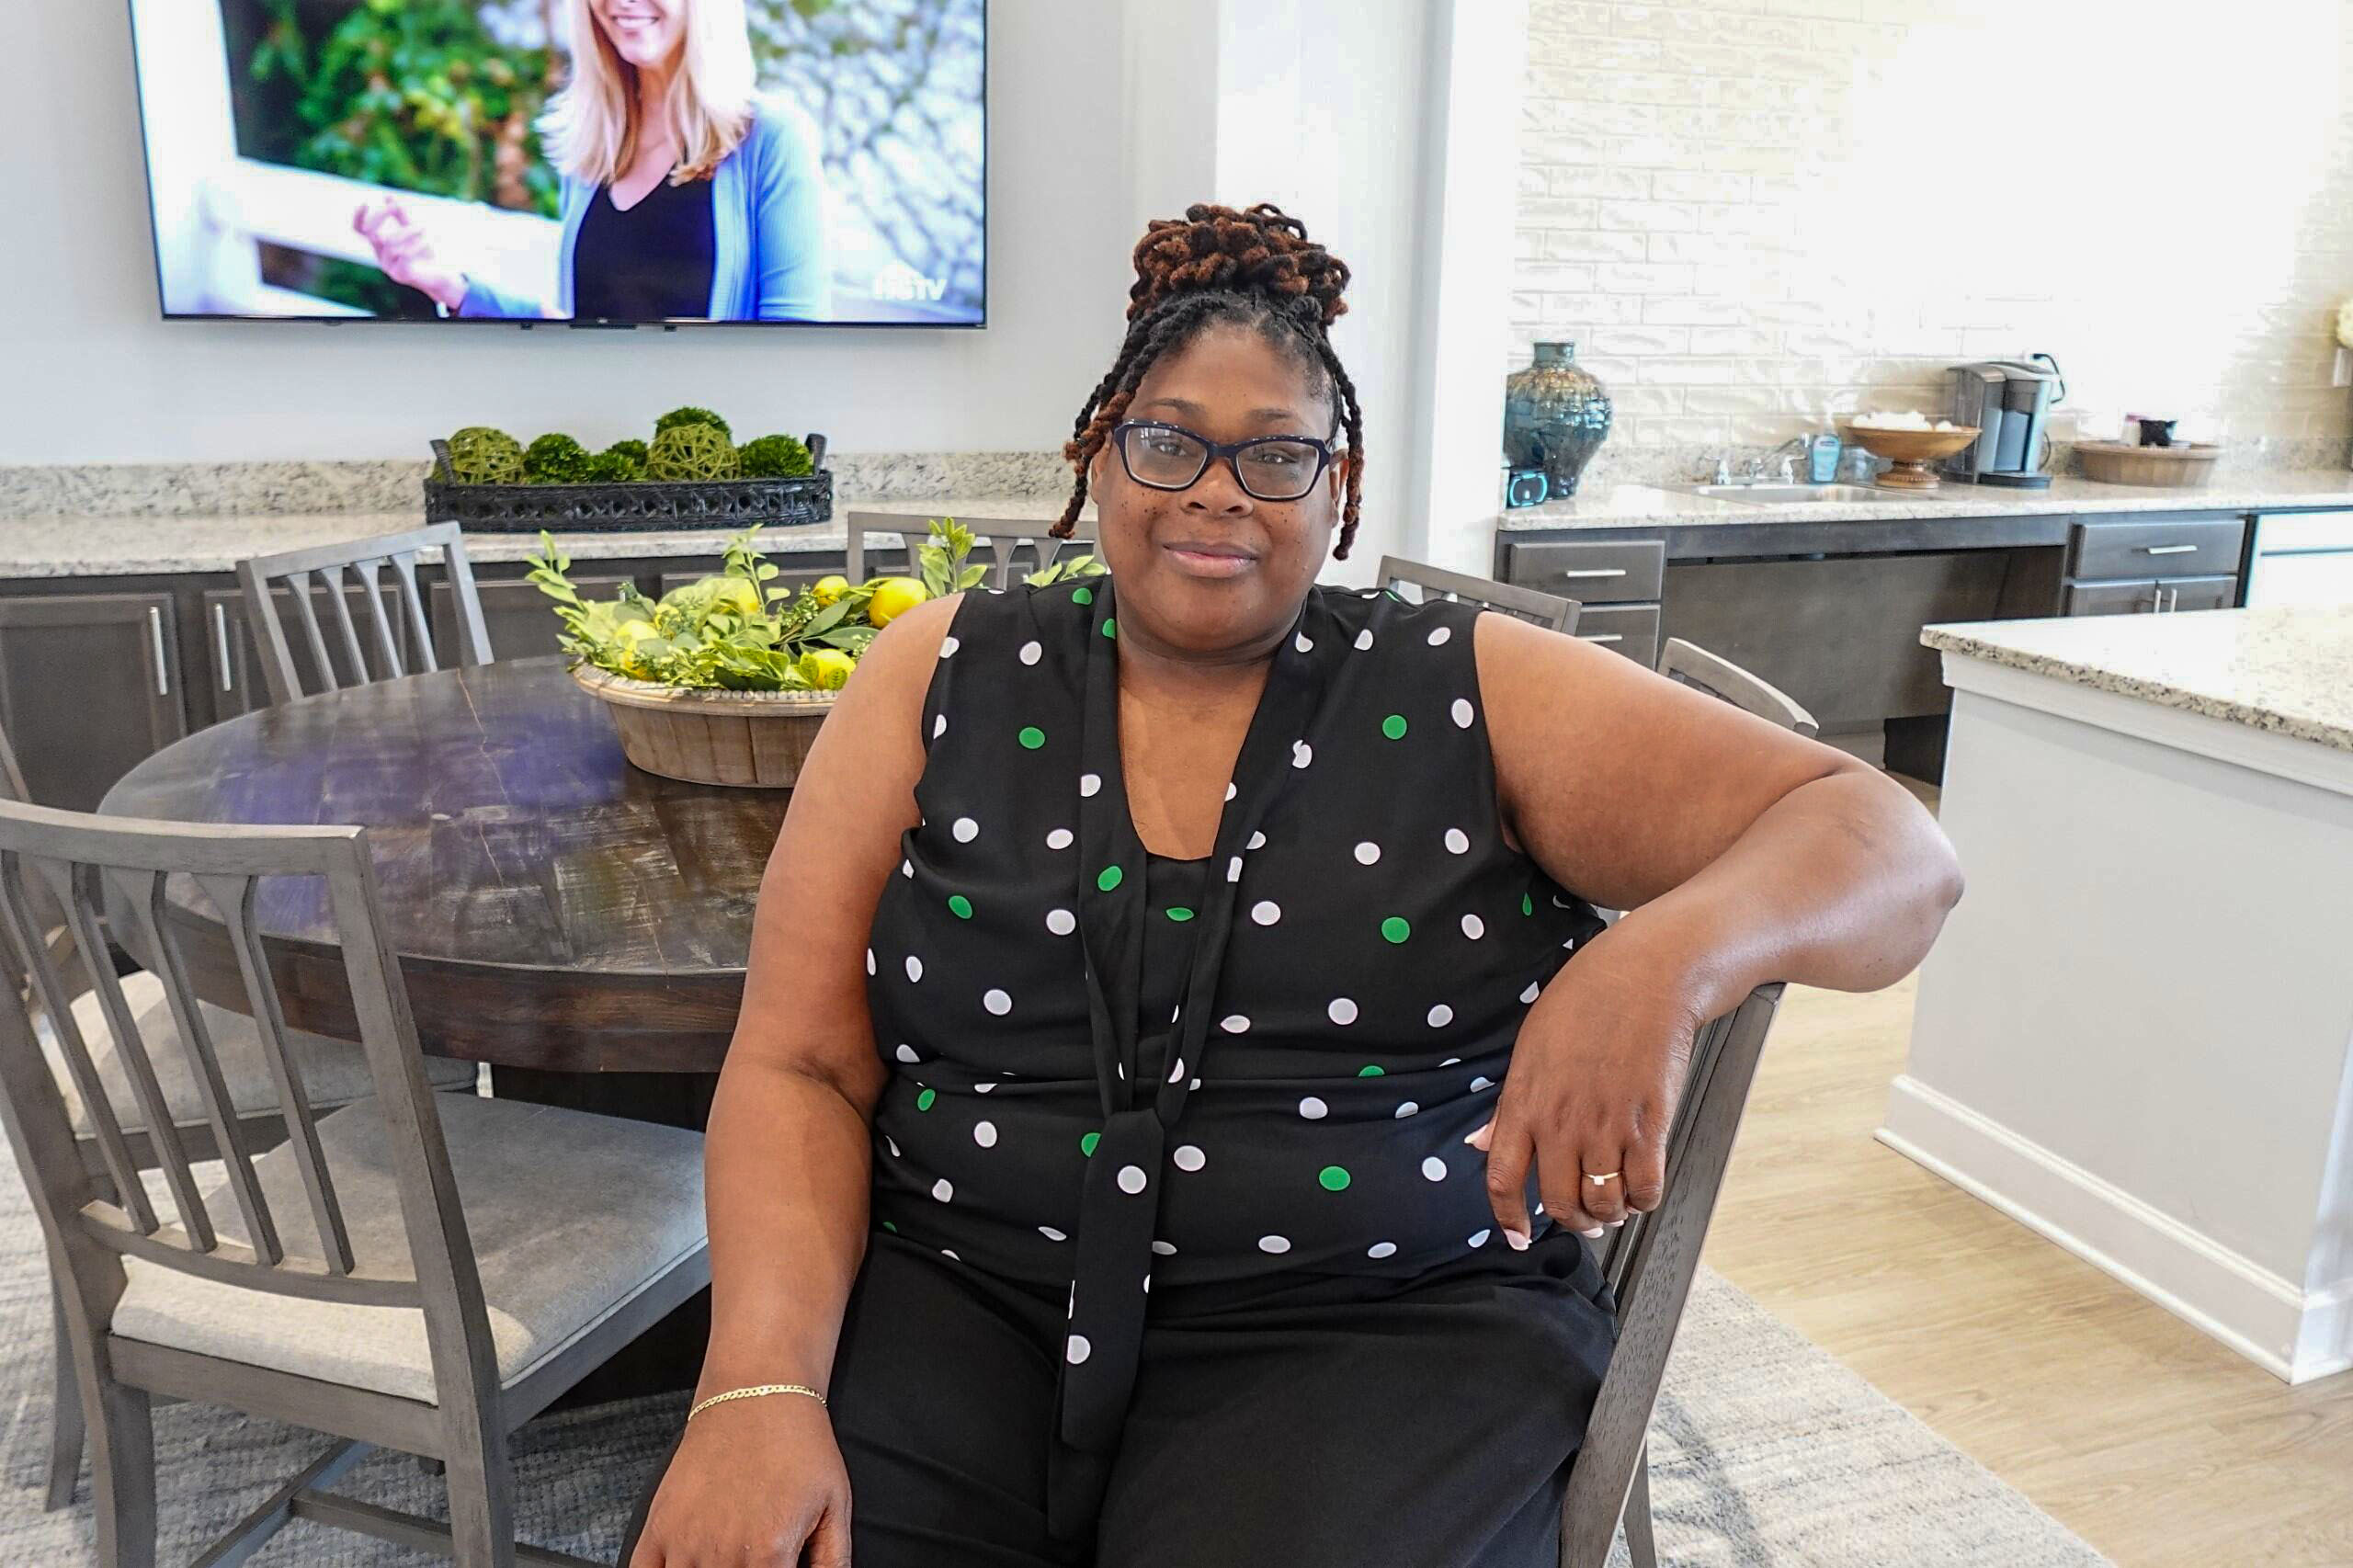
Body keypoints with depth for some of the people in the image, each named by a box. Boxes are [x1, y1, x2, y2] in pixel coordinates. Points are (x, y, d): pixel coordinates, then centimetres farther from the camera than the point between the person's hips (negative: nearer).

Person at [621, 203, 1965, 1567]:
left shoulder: (1476, 697, 0)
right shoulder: (945, 679, 4)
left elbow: (1887, 844, -4)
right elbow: (799, 1067, 1)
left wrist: (1664, 962, -26)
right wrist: (760, 1386, -16)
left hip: (1386, 1325, 0)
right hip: (958, 1291, 2)